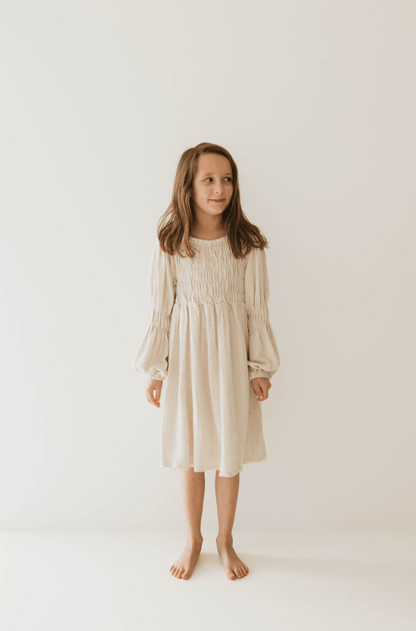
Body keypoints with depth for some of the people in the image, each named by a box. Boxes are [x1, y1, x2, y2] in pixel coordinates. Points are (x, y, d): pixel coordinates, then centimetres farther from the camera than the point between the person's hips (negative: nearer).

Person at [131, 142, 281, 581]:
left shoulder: (247, 243, -5)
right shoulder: (169, 242, -5)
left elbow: (257, 308, -1)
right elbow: (160, 309, -1)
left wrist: (260, 368, -1)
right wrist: (156, 371, 0)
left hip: (231, 355, 0)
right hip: (186, 354, 0)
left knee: (230, 453, 11)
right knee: (189, 453, 13)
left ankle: (225, 540, 35)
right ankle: (193, 540, 36)